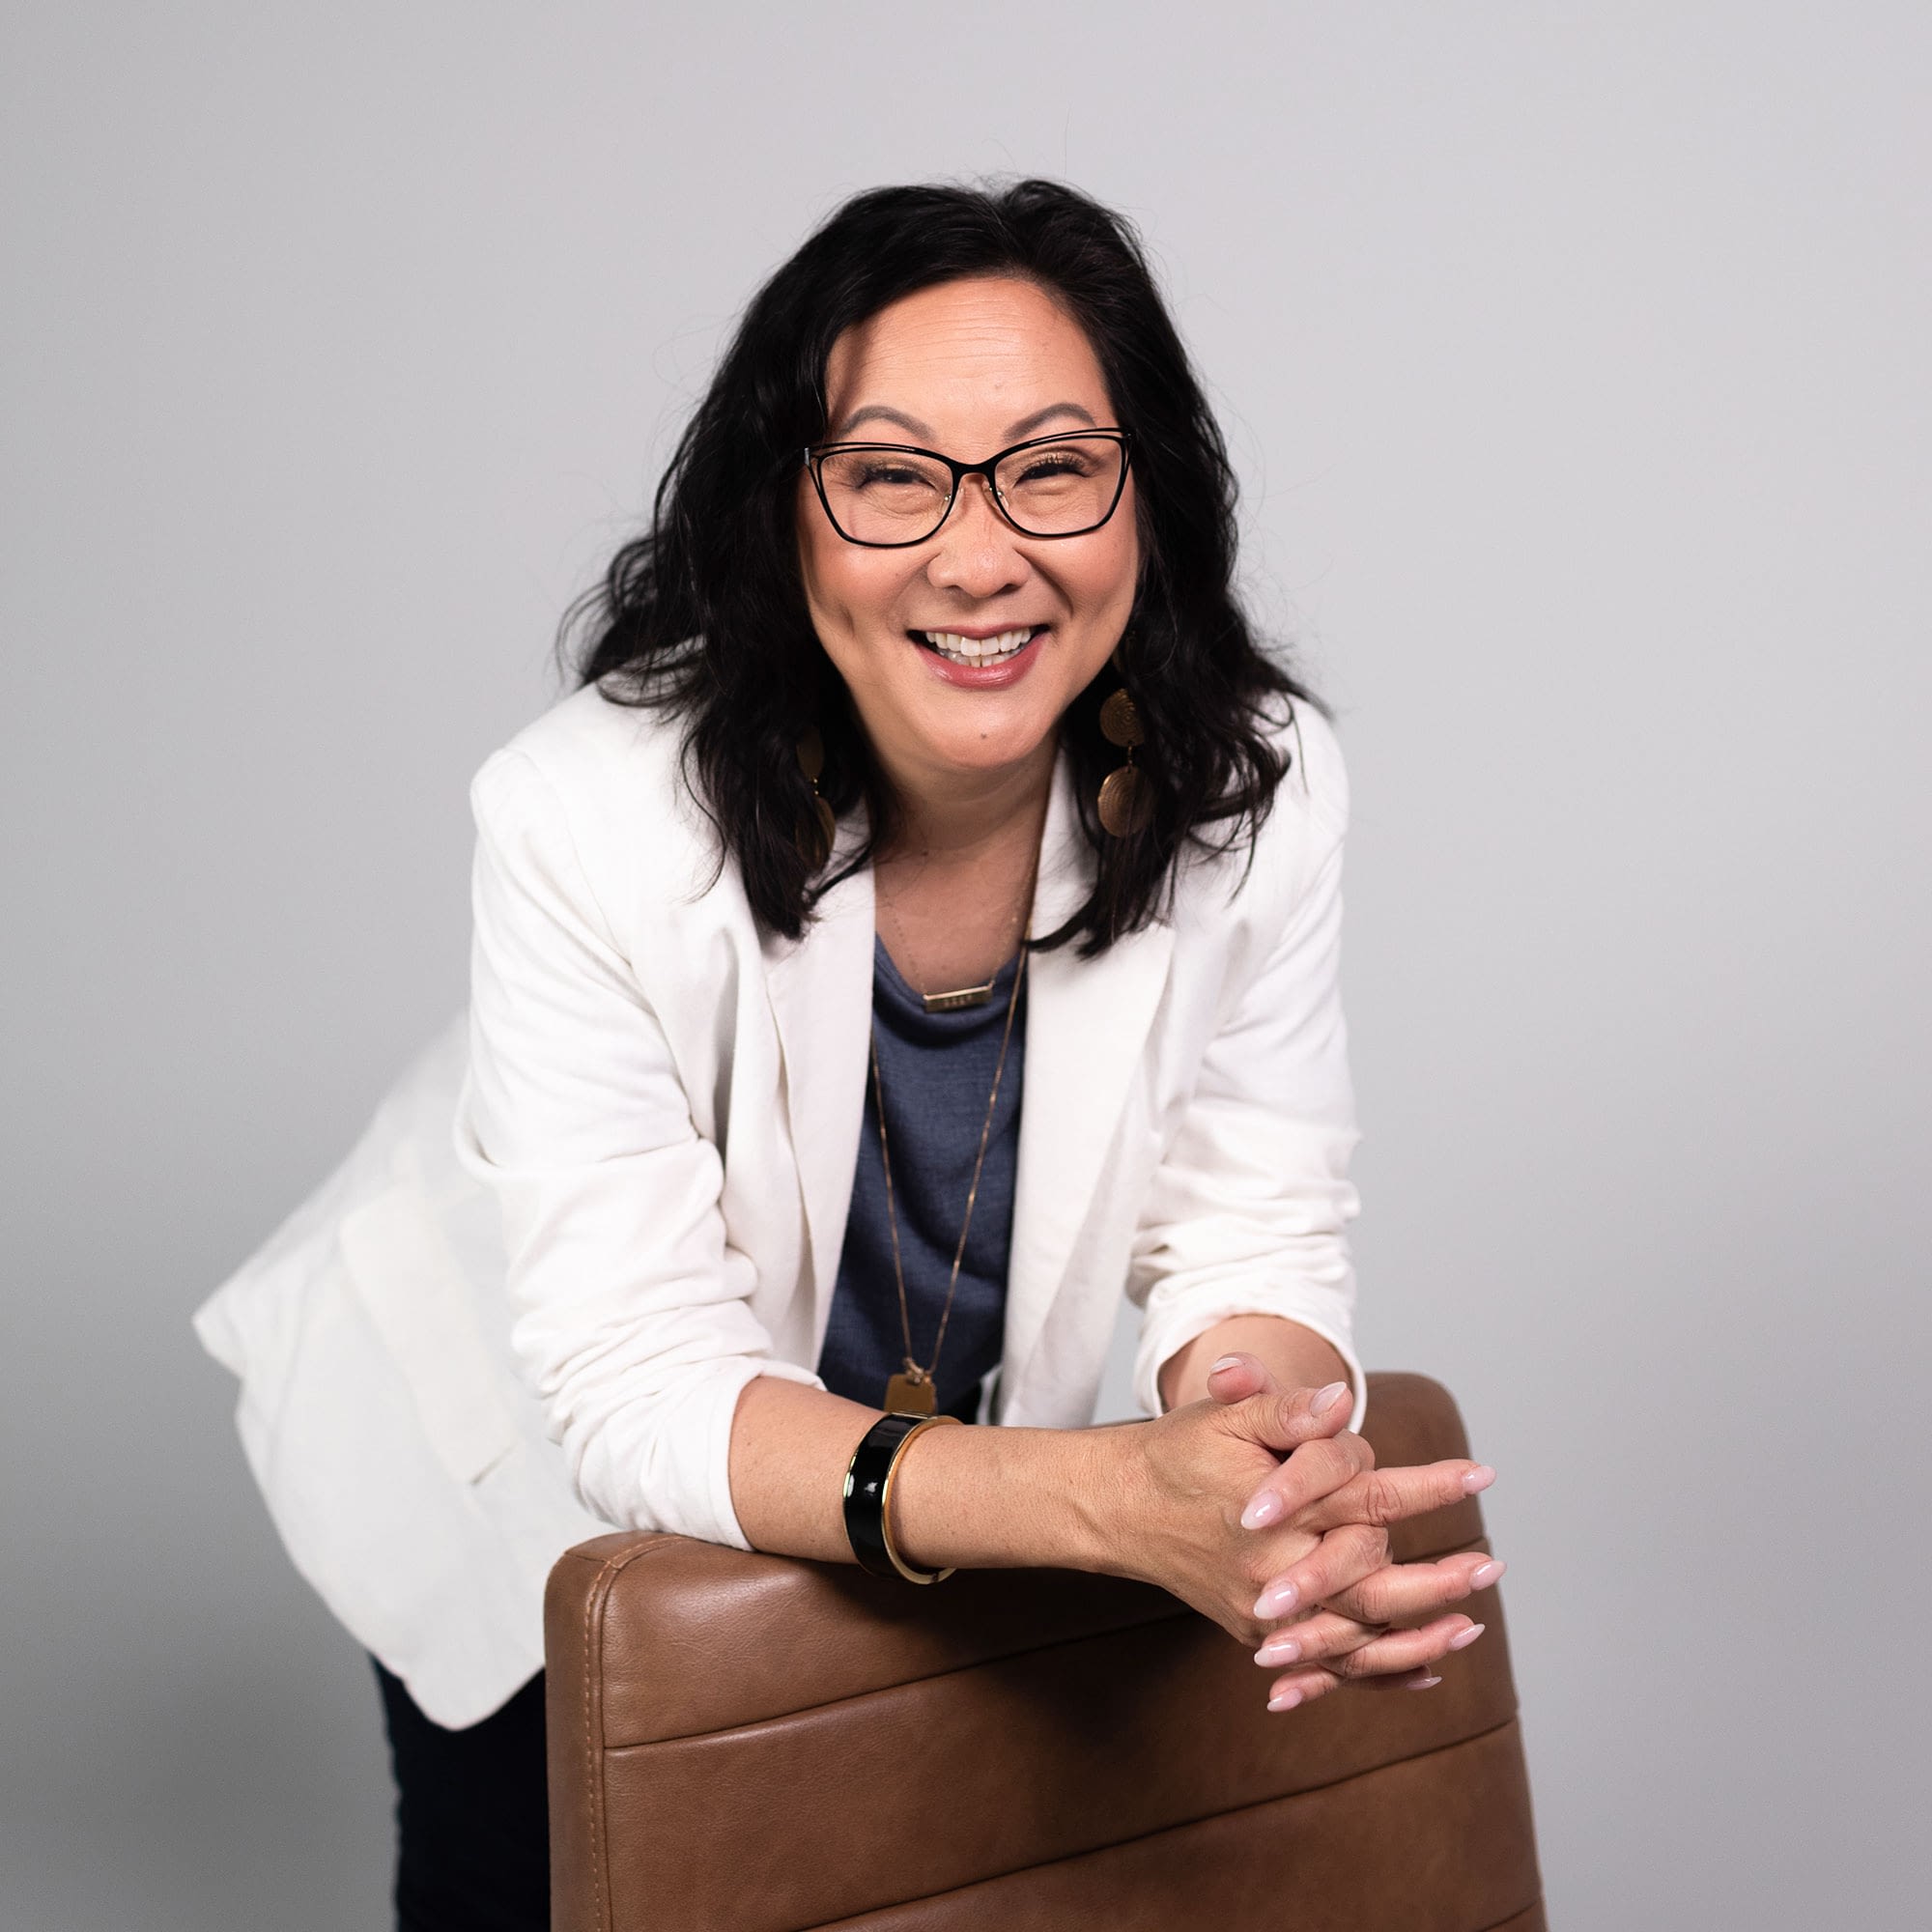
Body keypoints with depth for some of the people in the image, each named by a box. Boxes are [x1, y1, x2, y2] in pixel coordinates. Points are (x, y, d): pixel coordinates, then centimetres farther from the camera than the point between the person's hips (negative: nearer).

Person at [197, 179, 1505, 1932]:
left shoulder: (1257, 794, -24)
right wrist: (1112, 1497, -50)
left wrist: (1257, 1429, -41)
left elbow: (1251, 1233, -16)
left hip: (943, 1499, 3)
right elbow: (646, 1388, -35)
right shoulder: (591, 820, -35)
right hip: (538, 1481, -2)